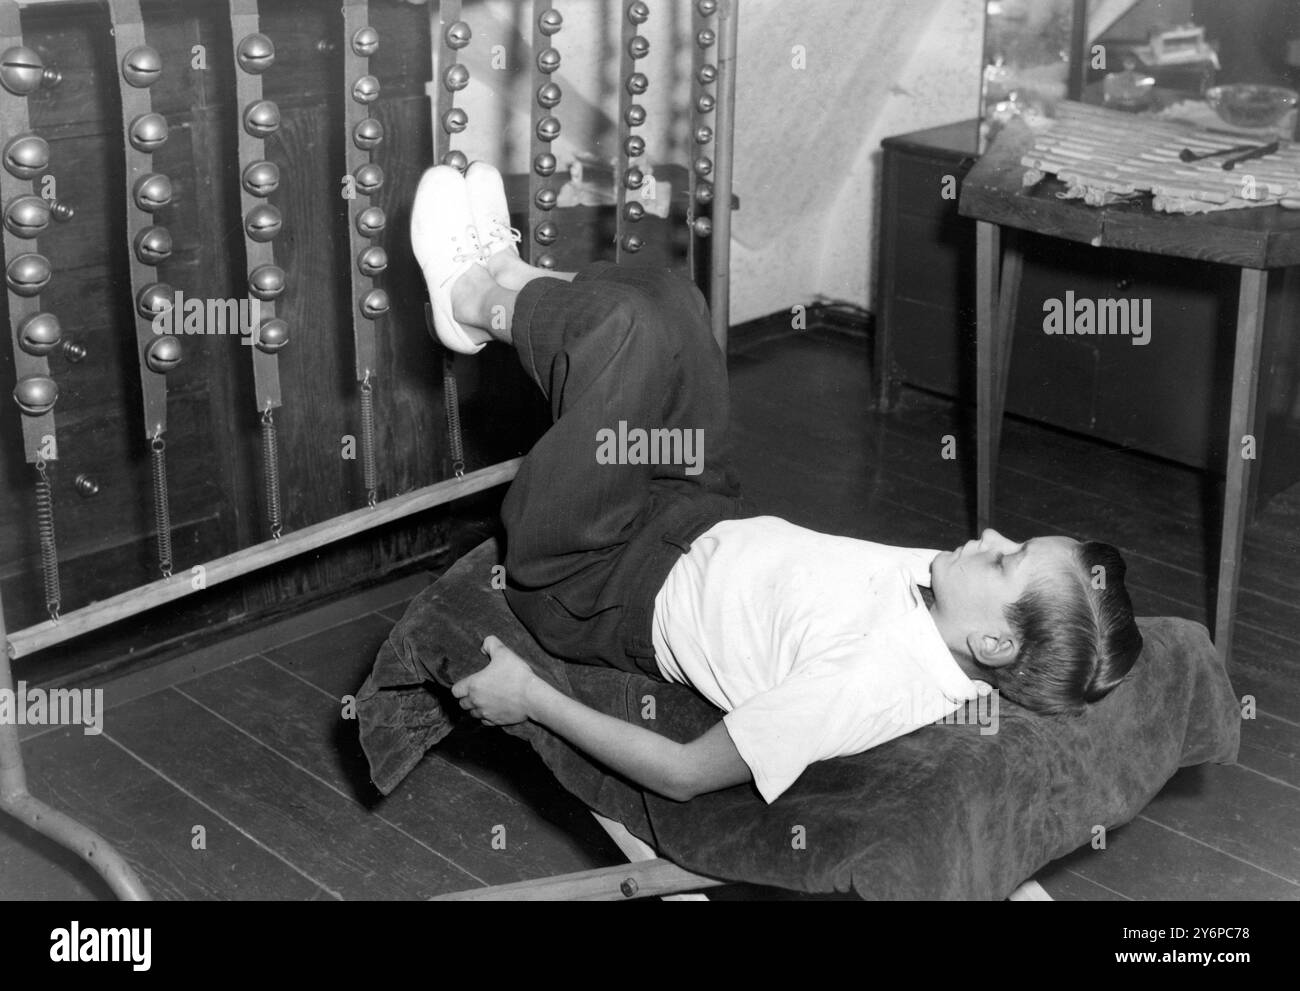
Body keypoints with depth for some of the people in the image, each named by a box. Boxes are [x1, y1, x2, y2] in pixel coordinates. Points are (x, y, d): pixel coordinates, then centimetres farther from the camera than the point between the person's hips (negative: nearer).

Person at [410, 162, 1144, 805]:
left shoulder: (864, 682, -40)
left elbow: (684, 775, -31)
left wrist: (531, 699, -25)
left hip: (600, 590, -7)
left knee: (631, 322, -18)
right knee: (666, 300, 7)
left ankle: (480, 300, 15)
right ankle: (505, 278, 35)